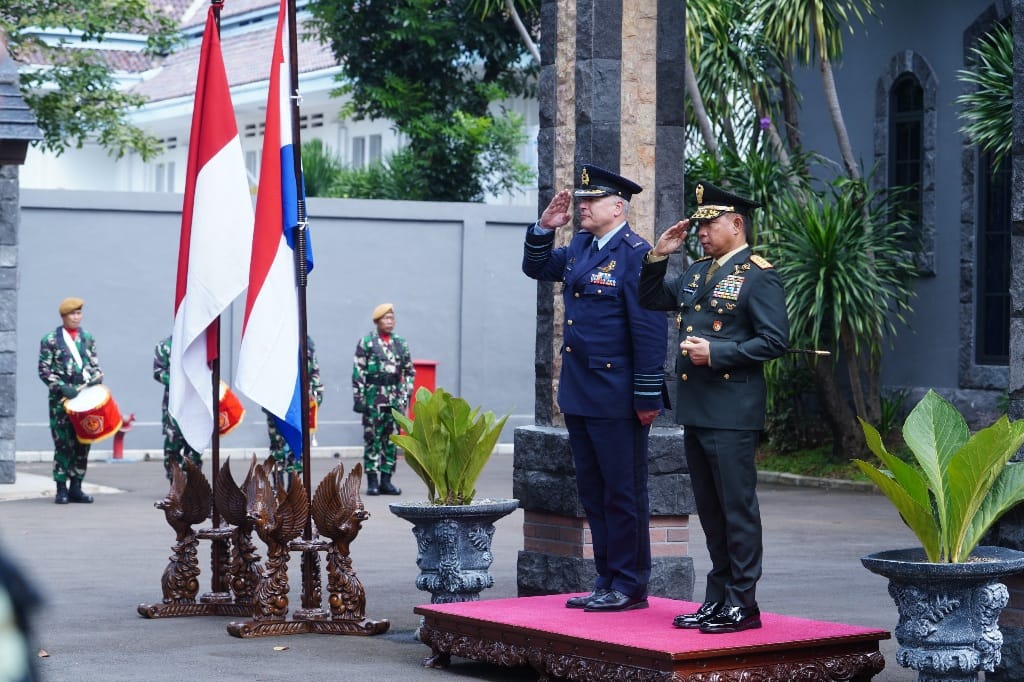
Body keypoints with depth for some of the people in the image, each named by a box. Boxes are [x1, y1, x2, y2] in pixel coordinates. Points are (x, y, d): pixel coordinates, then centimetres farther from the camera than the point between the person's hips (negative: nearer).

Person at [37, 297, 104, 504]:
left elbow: (95, 366, 17)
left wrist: (96, 381, -3)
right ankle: (61, 489, 0)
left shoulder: (88, 339, 14)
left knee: (82, 444, 3)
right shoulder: (50, 340, 2)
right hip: (61, 400, -4)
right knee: (63, 444, -5)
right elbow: (44, 371, -2)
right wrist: (62, 387, -14)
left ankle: (76, 487, 10)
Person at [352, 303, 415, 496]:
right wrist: (358, 398, -9)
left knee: (391, 439, 4)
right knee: (372, 437, -2)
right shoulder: (366, 342, -1)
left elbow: (409, 371, 15)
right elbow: (358, 372, -4)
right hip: (373, 396, -4)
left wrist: (405, 396, 7)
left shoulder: (401, 343, 11)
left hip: (395, 398, 4)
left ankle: (386, 481, 10)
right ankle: (372, 481, 0)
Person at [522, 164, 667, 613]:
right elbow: (536, 268, 29)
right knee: (592, 492, 13)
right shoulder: (579, 248, 12)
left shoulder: (636, 254, -13)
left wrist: (647, 396, -18)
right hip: (578, 394, 9)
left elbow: (650, 330, -16)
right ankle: (608, 582, 21)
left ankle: (630, 586, 7)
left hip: (617, 400, -9)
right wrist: (544, 228, 10)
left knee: (623, 493, 0)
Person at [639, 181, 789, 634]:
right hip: (695, 409, 8)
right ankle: (718, 600, 18)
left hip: (732, 413, -8)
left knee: (737, 508, -4)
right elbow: (650, 300, 27)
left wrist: (716, 353, -17)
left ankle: (742, 605, 0)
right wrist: (658, 256, 12)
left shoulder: (759, 276, -7)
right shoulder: (696, 272, 17)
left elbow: (775, 341, -14)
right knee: (710, 510, 12)